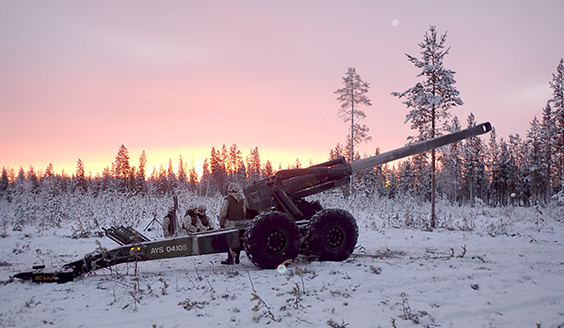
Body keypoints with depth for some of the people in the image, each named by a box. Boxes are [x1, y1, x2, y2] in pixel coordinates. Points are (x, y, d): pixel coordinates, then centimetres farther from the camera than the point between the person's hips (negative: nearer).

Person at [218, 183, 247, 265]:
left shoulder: (227, 200, -8)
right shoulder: (242, 200, 8)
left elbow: (223, 213, -8)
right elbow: (245, 212, 12)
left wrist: (221, 224, 0)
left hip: (230, 223, -5)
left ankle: (230, 258, -1)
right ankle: (237, 258, 18)